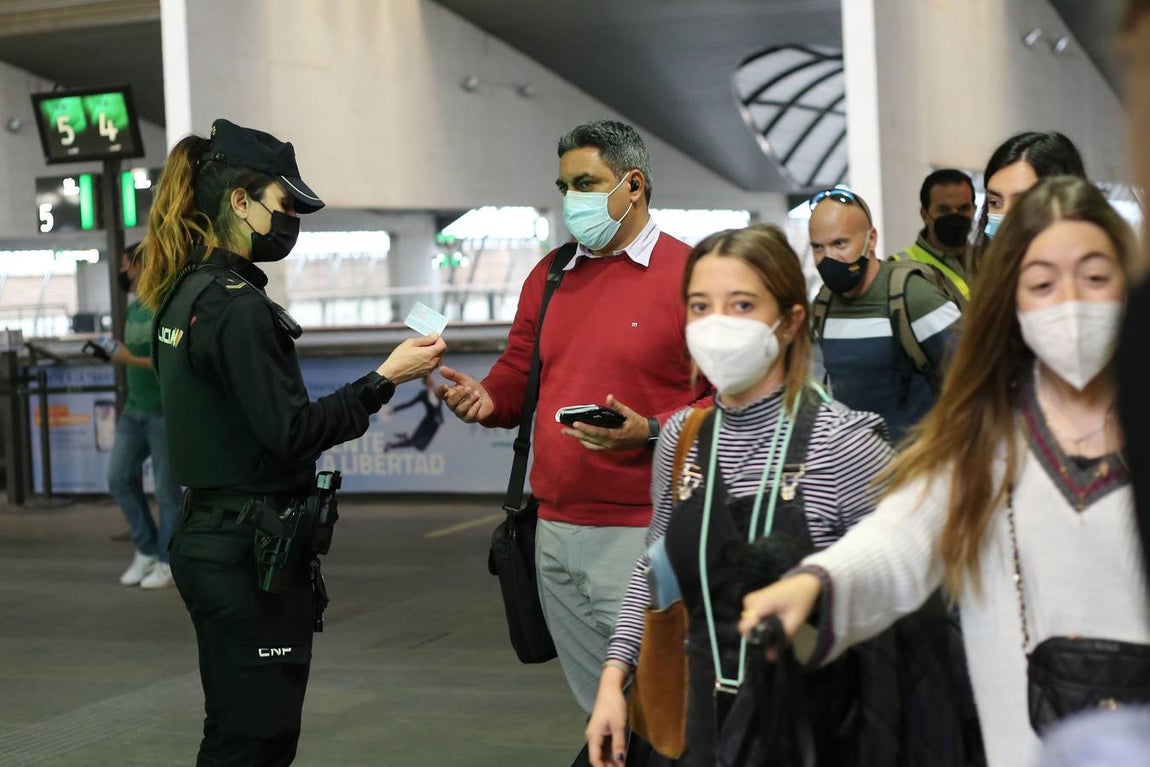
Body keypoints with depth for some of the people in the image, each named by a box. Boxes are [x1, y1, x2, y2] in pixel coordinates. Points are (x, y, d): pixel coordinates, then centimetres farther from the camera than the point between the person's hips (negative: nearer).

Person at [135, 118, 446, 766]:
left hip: (209, 536, 10)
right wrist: (386, 379, -14)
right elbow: (291, 433, -20)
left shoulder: (185, 295, 12)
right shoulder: (238, 305, -17)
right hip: (252, 549, -10)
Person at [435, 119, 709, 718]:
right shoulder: (549, 274, 15)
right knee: (602, 715, 15)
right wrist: (486, 398, 0)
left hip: (641, 533, -6)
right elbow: (518, 372, 21)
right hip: (556, 532, 6)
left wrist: (649, 433, -21)